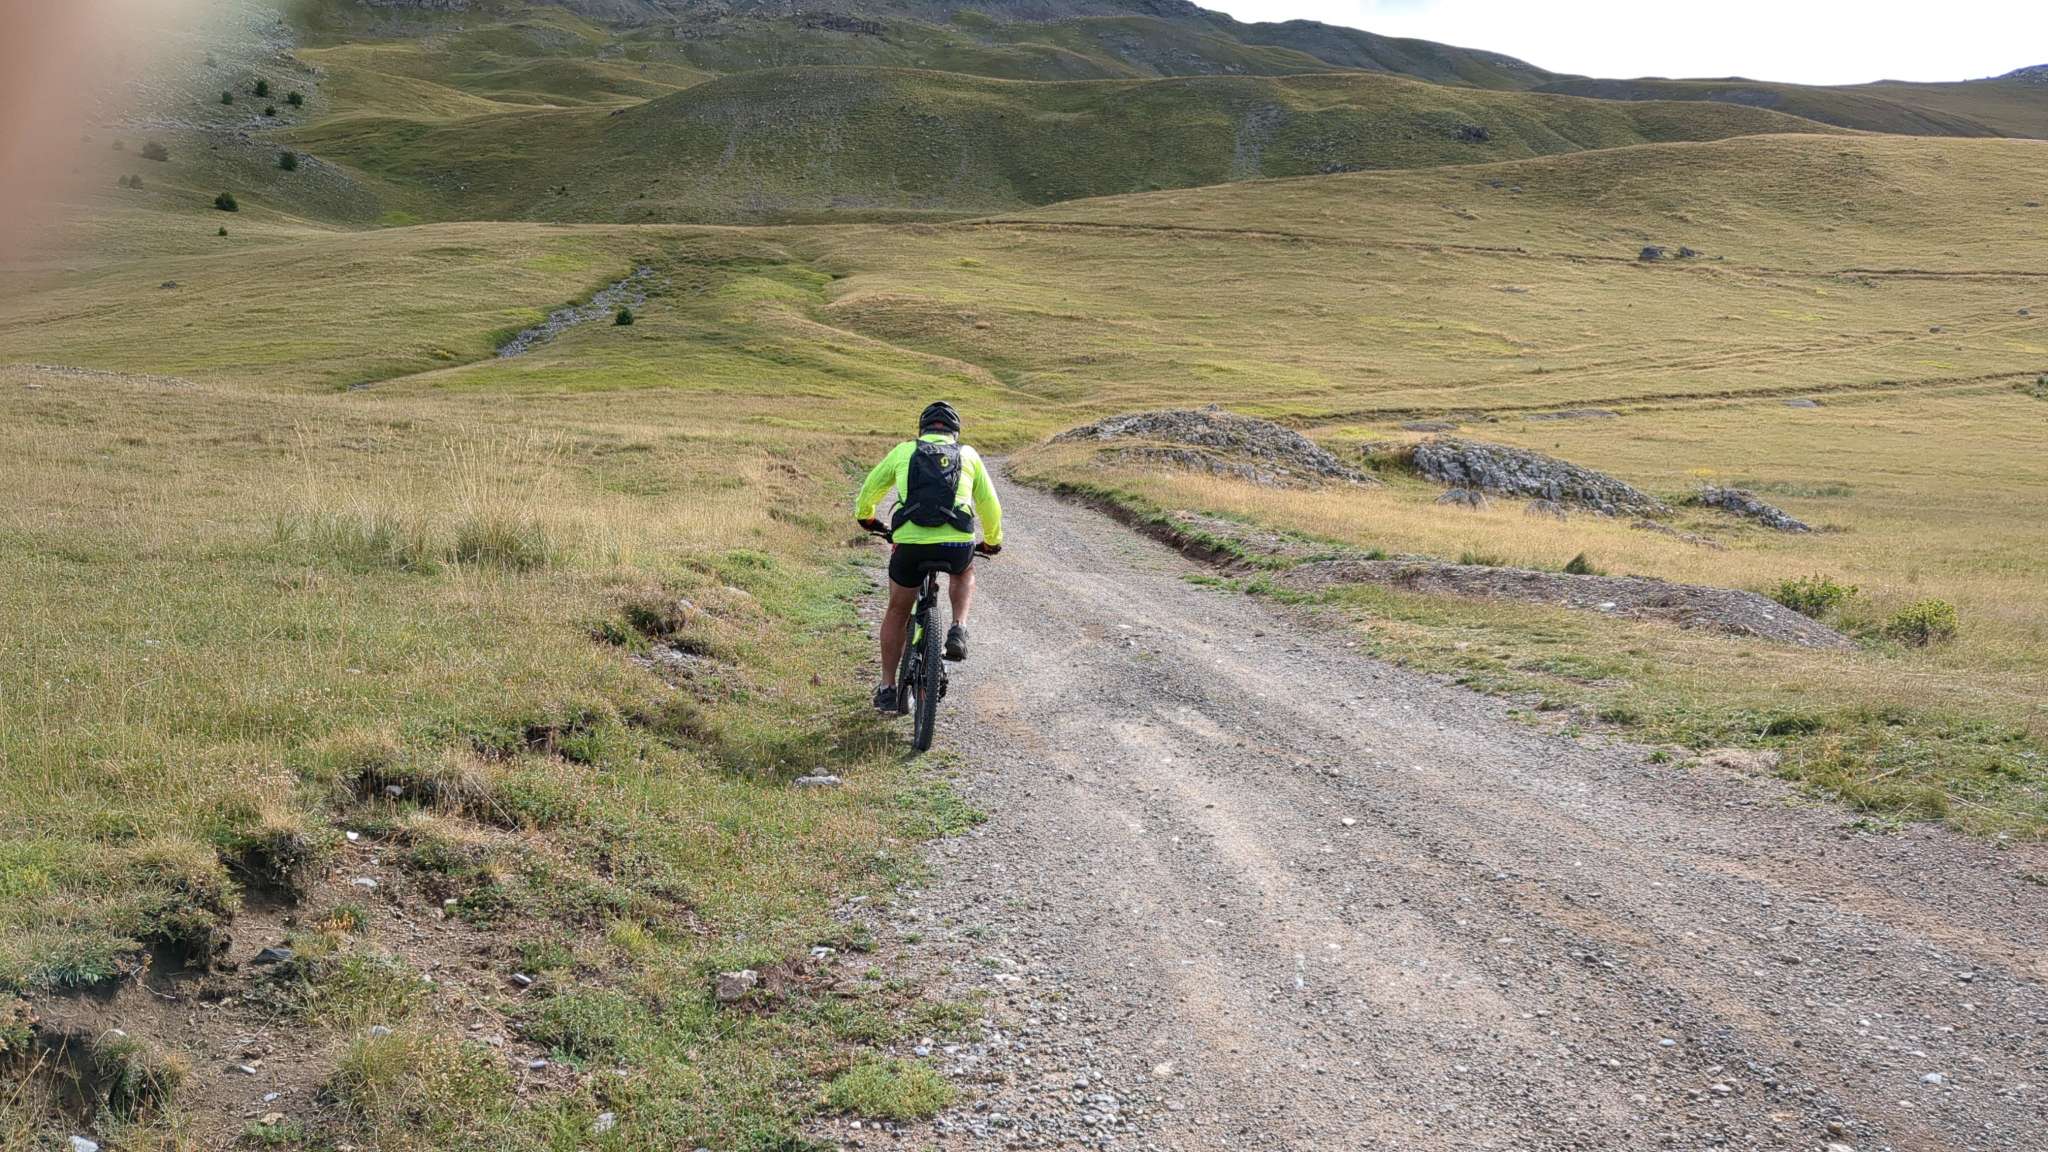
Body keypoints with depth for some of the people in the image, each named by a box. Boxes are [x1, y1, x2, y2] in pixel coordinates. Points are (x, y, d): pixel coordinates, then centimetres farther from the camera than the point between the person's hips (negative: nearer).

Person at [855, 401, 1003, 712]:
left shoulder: (904, 451, 18)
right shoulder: (968, 455, 18)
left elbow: (869, 490, 29)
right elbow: (990, 505, 24)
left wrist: (866, 518, 49)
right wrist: (992, 541, 42)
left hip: (910, 543, 0)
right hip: (957, 543, 0)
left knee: (897, 612, 22)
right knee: (963, 572, 36)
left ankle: (887, 688, 27)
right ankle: (958, 630, 12)